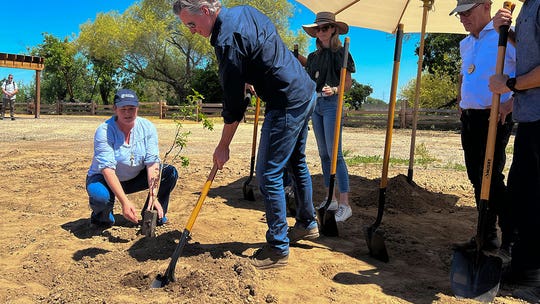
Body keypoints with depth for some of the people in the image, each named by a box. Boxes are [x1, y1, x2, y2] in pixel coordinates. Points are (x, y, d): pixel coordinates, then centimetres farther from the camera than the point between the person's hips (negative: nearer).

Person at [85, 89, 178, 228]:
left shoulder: (147, 127, -12)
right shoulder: (104, 131, -23)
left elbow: (152, 163, -19)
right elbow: (107, 169, -31)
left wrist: (153, 197, -30)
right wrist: (125, 202, -41)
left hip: (135, 178, 4)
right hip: (105, 179, -4)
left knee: (170, 172, -15)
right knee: (100, 196, -37)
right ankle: (101, 217, 1)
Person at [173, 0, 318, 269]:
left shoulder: (227, 40, -20)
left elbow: (234, 102, -18)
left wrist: (223, 146, -8)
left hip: (286, 105, -10)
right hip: (305, 92, 10)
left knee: (268, 174, -4)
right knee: (296, 163, 21)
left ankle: (278, 249, 7)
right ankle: (307, 224, 38)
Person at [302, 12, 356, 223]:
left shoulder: (340, 53, -2)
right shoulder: (313, 57, 16)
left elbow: (348, 83, -6)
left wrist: (334, 90, -23)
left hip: (331, 104, -7)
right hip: (315, 103, 7)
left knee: (335, 153, -13)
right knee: (323, 154, 8)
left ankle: (345, 205, -11)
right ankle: (330, 199, 17)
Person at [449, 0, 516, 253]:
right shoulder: (465, 44, 17)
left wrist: (512, 101, -20)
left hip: (495, 118, -8)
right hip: (469, 119, 8)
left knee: (491, 178, -12)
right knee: (477, 178, 10)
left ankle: (512, 241, -1)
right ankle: (488, 235, 20)